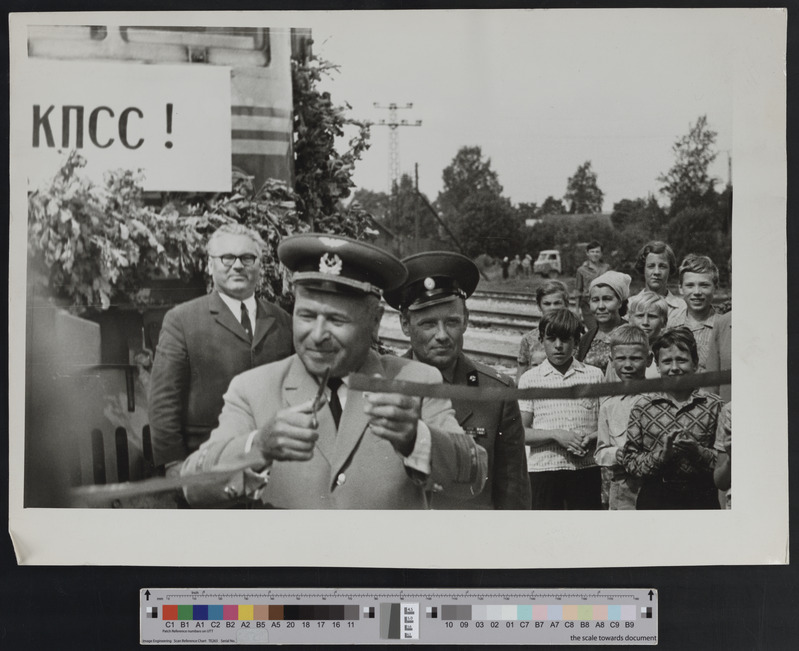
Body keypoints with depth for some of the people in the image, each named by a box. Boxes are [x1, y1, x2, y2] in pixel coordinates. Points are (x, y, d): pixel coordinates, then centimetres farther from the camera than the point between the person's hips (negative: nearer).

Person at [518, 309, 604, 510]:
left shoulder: (594, 375, 8)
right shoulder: (530, 379, 5)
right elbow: (520, 432, 0)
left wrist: (591, 438, -11)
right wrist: (556, 435, -14)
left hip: (586, 469, 1)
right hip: (543, 469, -1)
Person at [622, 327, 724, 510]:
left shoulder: (713, 406, 0)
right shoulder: (643, 406, 1)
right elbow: (629, 460, -1)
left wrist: (699, 452, -16)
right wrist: (661, 454, -15)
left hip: (701, 498, 0)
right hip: (655, 497, 0)